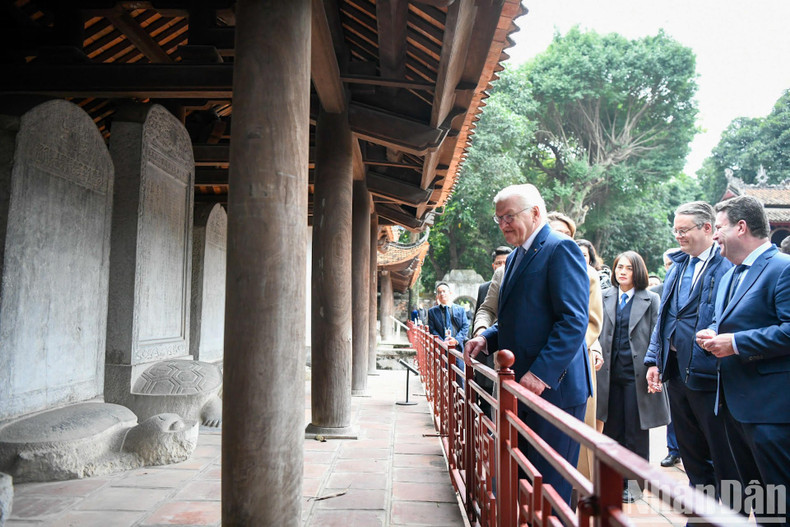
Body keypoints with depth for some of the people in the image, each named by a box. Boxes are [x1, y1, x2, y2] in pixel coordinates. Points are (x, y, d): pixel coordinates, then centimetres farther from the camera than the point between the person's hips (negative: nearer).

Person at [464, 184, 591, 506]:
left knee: (550, 484, 1)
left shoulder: (561, 249, -11)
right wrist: (488, 338, 6)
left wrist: (541, 373, -24)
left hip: (554, 387, -9)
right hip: (521, 387, 9)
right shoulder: (515, 257, 18)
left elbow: (574, 321, -19)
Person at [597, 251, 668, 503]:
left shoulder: (651, 299, 2)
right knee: (612, 429, 9)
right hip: (610, 372, 3)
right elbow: (597, 332, 11)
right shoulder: (605, 297, 9)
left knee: (636, 431, 5)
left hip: (636, 374, -3)